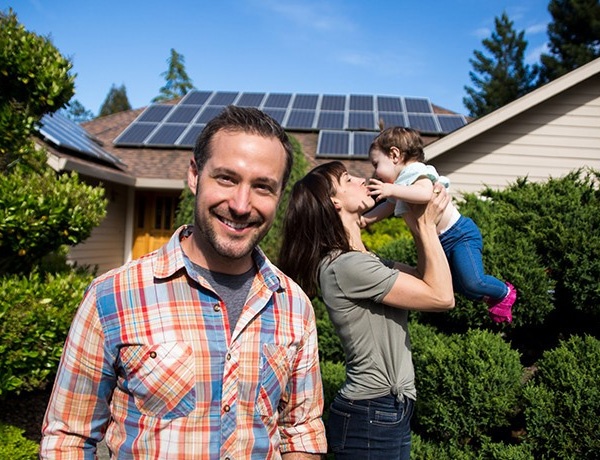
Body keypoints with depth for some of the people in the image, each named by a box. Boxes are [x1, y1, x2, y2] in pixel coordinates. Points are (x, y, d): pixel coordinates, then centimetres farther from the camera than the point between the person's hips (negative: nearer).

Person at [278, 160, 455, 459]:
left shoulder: (360, 261, 9)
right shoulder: (347, 265, -21)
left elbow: (425, 281, 12)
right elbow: (442, 297, -18)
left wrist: (419, 228, 1)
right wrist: (427, 225, -11)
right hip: (371, 416, -9)